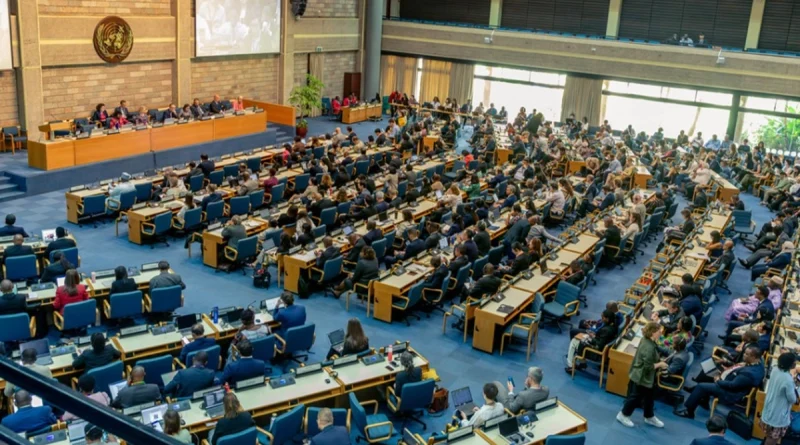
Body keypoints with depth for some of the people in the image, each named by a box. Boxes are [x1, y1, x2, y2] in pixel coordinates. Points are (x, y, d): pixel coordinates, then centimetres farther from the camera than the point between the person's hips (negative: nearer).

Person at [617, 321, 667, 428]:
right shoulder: (648, 347, -33)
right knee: (635, 397, 8)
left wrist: (659, 363, 5)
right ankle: (623, 415, 26)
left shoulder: (647, 340, -2)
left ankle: (649, 417, 40)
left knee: (649, 397, 23)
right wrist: (660, 364, -17)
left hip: (646, 377, 10)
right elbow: (648, 366, -30)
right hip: (641, 377, -10)